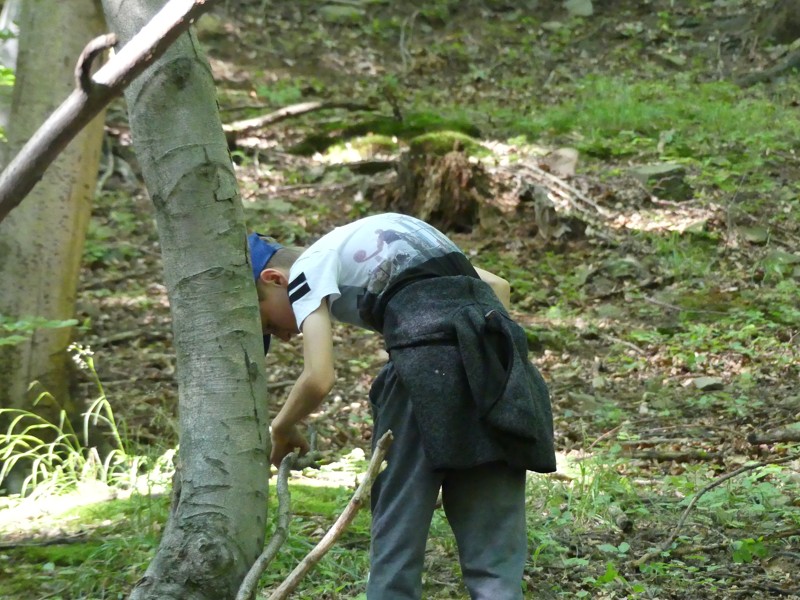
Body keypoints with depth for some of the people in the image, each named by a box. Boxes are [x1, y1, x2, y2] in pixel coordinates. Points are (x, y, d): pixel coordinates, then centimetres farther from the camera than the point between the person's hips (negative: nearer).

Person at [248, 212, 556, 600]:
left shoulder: (309, 267, 11)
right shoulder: (372, 240, 34)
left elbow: (319, 379, -4)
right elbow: (498, 286, 30)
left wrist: (281, 428, 15)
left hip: (427, 361, -7)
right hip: (498, 362, 7)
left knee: (397, 535, 4)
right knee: (493, 544, 5)